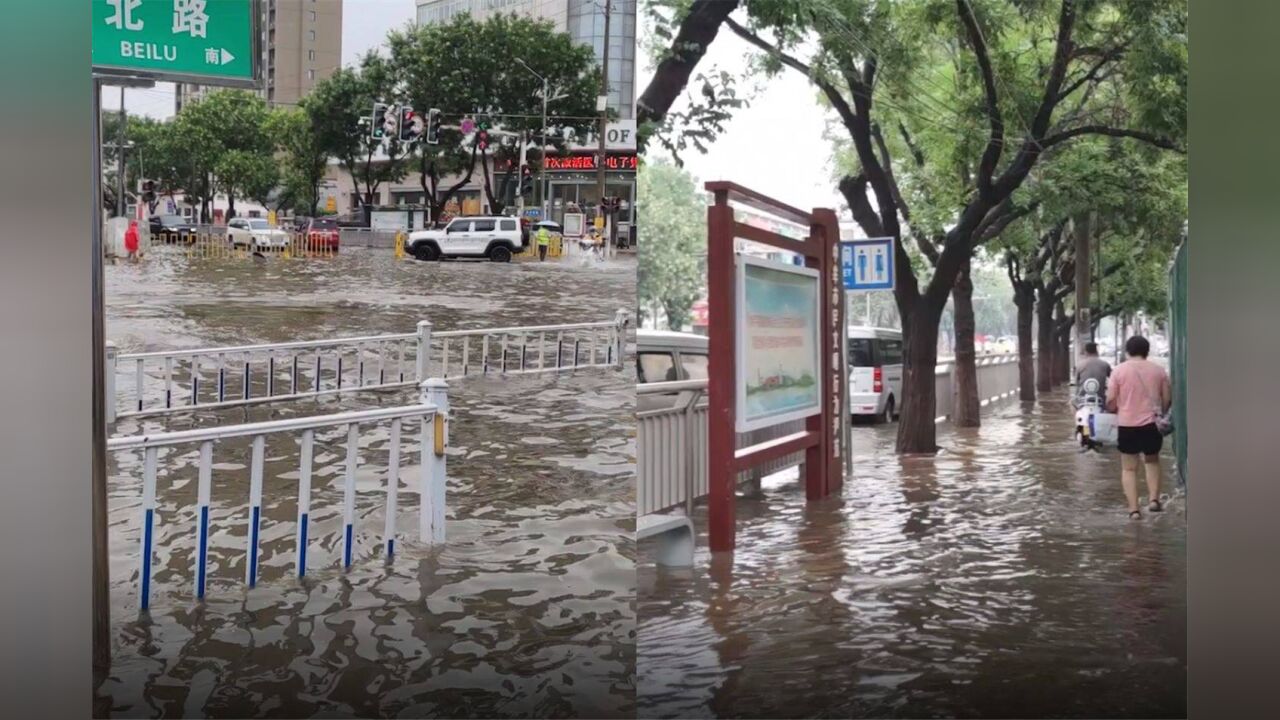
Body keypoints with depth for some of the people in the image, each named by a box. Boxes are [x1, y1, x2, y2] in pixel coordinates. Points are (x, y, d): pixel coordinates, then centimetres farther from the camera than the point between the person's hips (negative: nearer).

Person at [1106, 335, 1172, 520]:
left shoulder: (1120, 370, -5)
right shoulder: (1158, 370, 2)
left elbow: (1111, 402, -6)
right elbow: (1167, 399, 5)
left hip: (1127, 425, -2)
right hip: (1152, 423, 2)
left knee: (1129, 468, 8)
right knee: (1152, 461, 23)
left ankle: (1134, 509, 1)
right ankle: (1154, 499, 10)